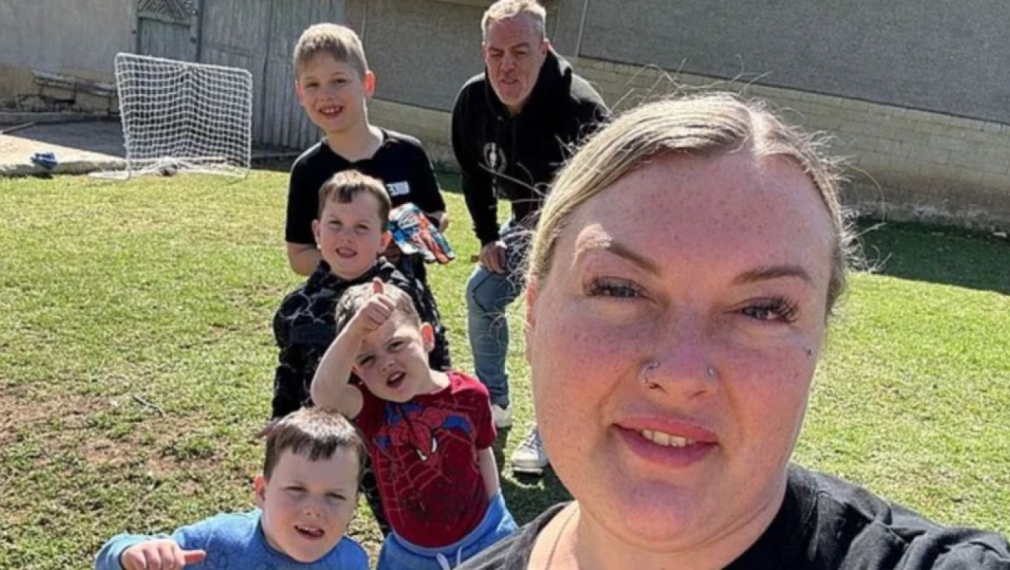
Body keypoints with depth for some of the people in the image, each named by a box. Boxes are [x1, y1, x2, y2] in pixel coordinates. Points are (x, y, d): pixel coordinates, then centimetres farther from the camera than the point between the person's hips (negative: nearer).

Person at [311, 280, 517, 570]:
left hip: (484, 540, 0)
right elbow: (324, 392, -42)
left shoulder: (470, 394, -16)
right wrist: (356, 327, -54)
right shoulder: (370, 406, -19)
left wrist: (494, 513, 10)